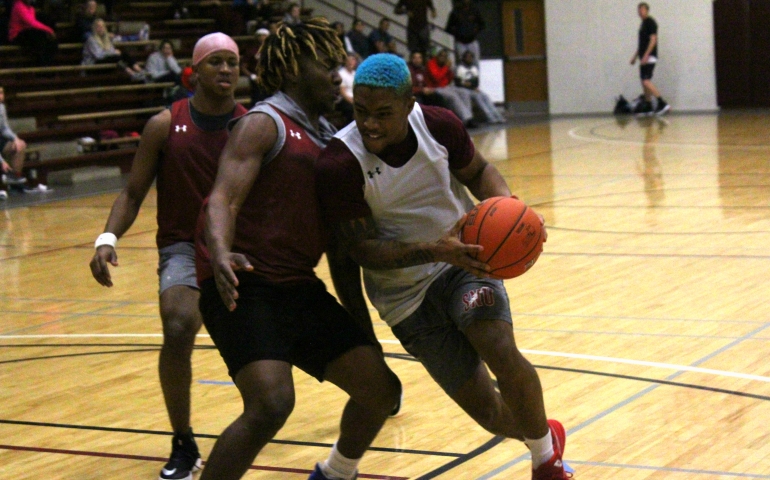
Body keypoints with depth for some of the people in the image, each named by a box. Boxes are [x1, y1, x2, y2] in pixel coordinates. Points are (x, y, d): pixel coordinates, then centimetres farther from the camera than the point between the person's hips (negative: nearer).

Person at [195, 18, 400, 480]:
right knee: (271, 404, -26)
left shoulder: (329, 141, 18)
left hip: (299, 287, 8)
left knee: (380, 388, 5)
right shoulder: (265, 124, -6)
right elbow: (223, 199, -20)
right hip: (244, 286, -8)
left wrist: (363, 328, 21)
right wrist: (221, 255, -41)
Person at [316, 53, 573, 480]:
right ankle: (538, 434, 34)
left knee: (501, 352, -26)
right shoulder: (338, 164, -24)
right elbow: (363, 249, -20)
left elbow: (477, 171, 5)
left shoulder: (437, 125, -14)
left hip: (464, 256, 1)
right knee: (489, 413, -3)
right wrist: (436, 249, -34)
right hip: (405, 292, -1)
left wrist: (505, 204, -18)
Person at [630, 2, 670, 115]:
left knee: (646, 81, -19)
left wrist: (646, 55, -24)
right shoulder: (643, 23, 18)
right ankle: (648, 108, 14)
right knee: (644, 82, 10)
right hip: (643, 58, 10)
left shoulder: (650, 22, -10)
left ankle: (662, 103, -23)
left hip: (649, 57, -10)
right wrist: (635, 56, 24)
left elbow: (653, 40, -18)